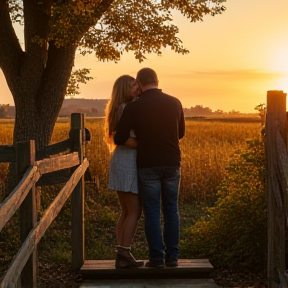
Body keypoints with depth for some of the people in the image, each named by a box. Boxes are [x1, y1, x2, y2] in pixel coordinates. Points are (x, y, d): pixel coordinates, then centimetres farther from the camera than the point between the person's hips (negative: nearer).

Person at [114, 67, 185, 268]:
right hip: (172, 163, 3)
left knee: (152, 212, 5)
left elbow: (119, 139, -6)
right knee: (171, 210, 12)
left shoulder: (134, 107, -7)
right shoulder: (175, 103, 3)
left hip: (148, 165, -3)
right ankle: (172, 256, 14)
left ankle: (157, 257, 6)